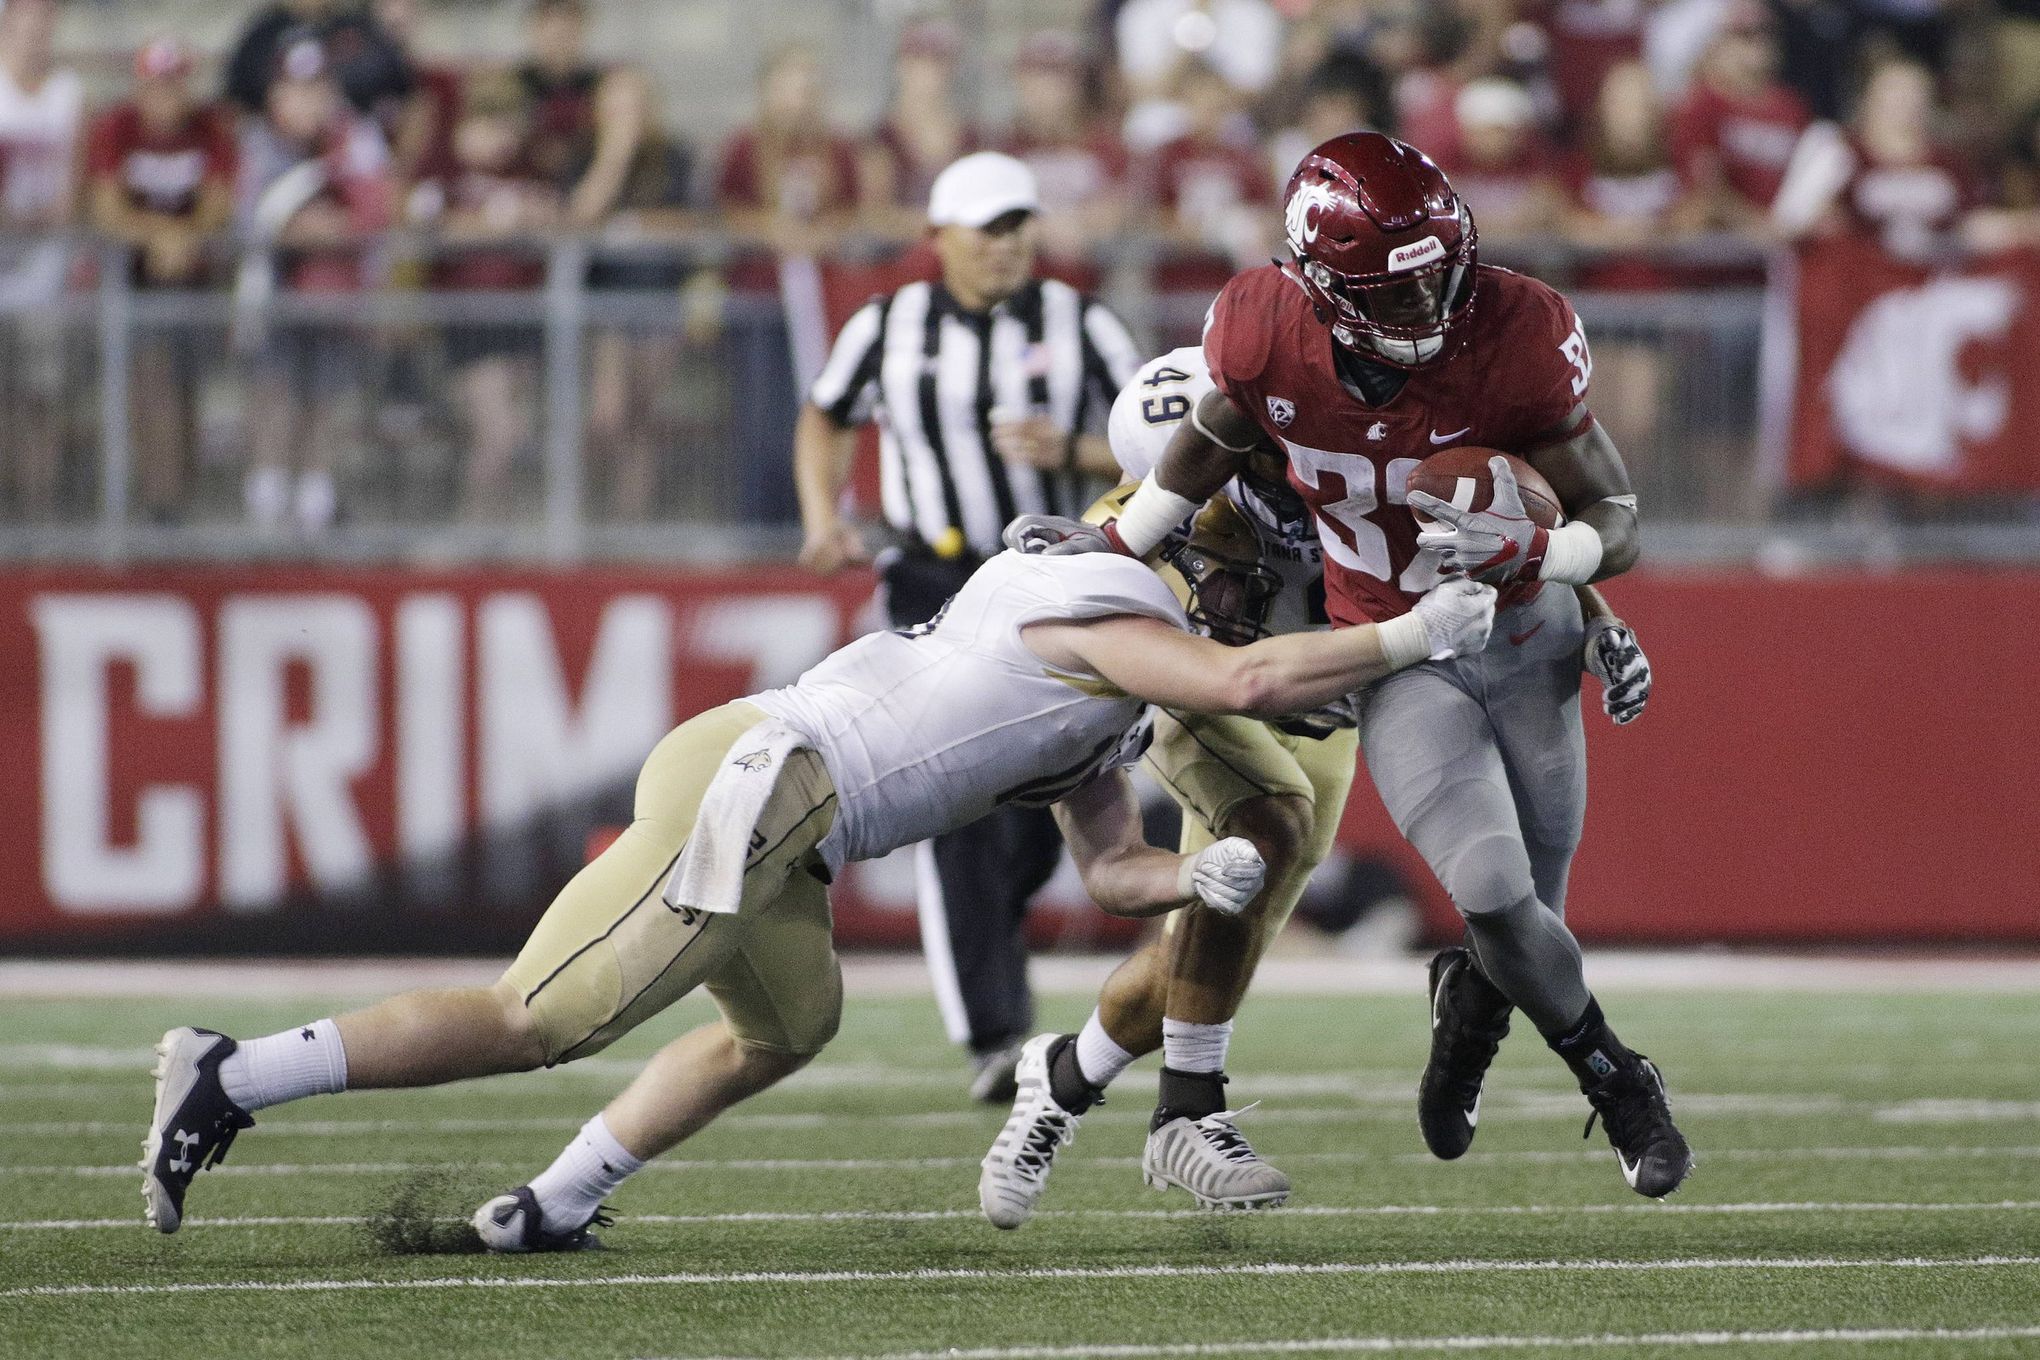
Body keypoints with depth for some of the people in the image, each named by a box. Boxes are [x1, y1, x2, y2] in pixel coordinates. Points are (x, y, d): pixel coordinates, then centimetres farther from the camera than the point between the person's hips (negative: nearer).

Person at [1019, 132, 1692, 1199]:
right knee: (1497, 898, -18)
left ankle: (1469, 1003, 44)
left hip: (1524, 632, 0)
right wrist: (1121, 542, 7)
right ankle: (1617, 1084, 9)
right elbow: (1216, 437, 5)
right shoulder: (1265, 335, -22)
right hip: (1398, 659, 0)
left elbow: (1614, 520, -16)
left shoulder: (1517, 338, -26)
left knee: (1526, 917, 5)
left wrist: (1530, 553, -36)